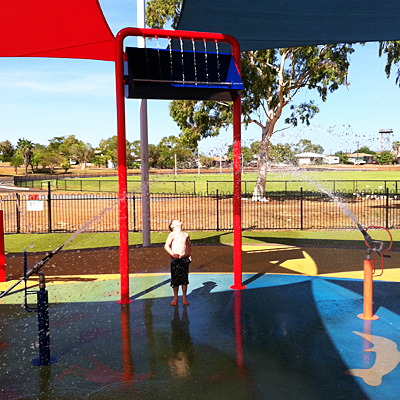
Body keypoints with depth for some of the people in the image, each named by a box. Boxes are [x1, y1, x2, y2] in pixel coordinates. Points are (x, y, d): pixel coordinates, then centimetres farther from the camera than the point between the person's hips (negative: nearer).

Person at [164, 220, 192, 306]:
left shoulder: (186, 235, 9)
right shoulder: (172, 234, -2)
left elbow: (189, 245, 24)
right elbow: (166, 246, -7)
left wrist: (190, 255, 13)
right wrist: (173, 254, -21)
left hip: (185, 259, 3)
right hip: (175, 259, -3)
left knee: (184, 279, 6)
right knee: (175, 279, 2)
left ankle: (184, 298, 18)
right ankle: (175, 298, 16)